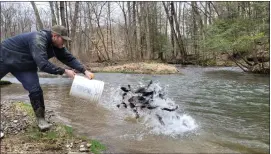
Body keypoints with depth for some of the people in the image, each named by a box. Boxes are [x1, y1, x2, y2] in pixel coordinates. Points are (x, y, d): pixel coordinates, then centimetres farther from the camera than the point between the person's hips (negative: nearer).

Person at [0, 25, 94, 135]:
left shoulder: (57, 46, -10)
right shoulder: (38, 39, -35)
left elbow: (69, 58, -7)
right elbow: (43, 64, -41)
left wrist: (85, 71, -20)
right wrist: (64, 71, -35)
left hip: (25, 66, 6)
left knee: (35, 90, -6)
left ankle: (40, 119, 3)